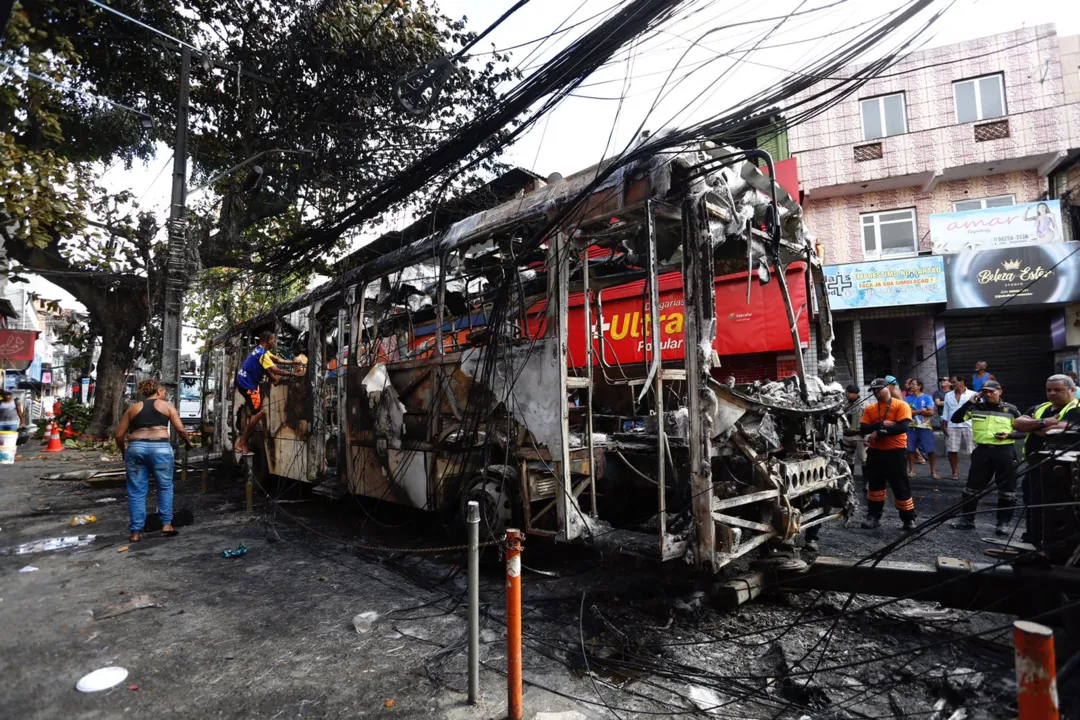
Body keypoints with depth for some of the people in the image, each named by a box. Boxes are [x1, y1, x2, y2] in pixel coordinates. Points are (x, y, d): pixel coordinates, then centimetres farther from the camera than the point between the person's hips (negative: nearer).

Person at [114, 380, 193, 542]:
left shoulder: (133, 408, 20)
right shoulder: (166, 406, 12)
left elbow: (119, 434, 17)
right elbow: (180, 429, 3)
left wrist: (124, 453, 30)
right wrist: (188, 442, 19)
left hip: (136, 448, 3)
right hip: (160, 448, -3)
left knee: (136, 491, 9)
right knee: (165, 487, 12)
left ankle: (135, 532, 10)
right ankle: (166, 524, 11)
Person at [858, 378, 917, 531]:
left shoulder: (901, 405, -5)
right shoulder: (870, 408, 7)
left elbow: (903, 427, -19)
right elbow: (862, 429, -3)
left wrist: (878, 432, -19)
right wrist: (881, 424, -17)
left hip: (895, 451, -4)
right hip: (875, 451, 5)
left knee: (901, 487, 3)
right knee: (874, 484, 11)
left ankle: (909, 519, 16)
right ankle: (874, 516, 20)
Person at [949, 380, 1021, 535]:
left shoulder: (1011, 410, 1)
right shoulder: (976, 408, 4)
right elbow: (955, 419, -4)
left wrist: (1009, 435, -14)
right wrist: (970, 402, -8)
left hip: (1004, 452, -1)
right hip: (982, 451, 1)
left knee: (1006, 490, 5)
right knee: (972, 487, 5)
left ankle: (1003, 522, 18)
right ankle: (967, 519, 15)